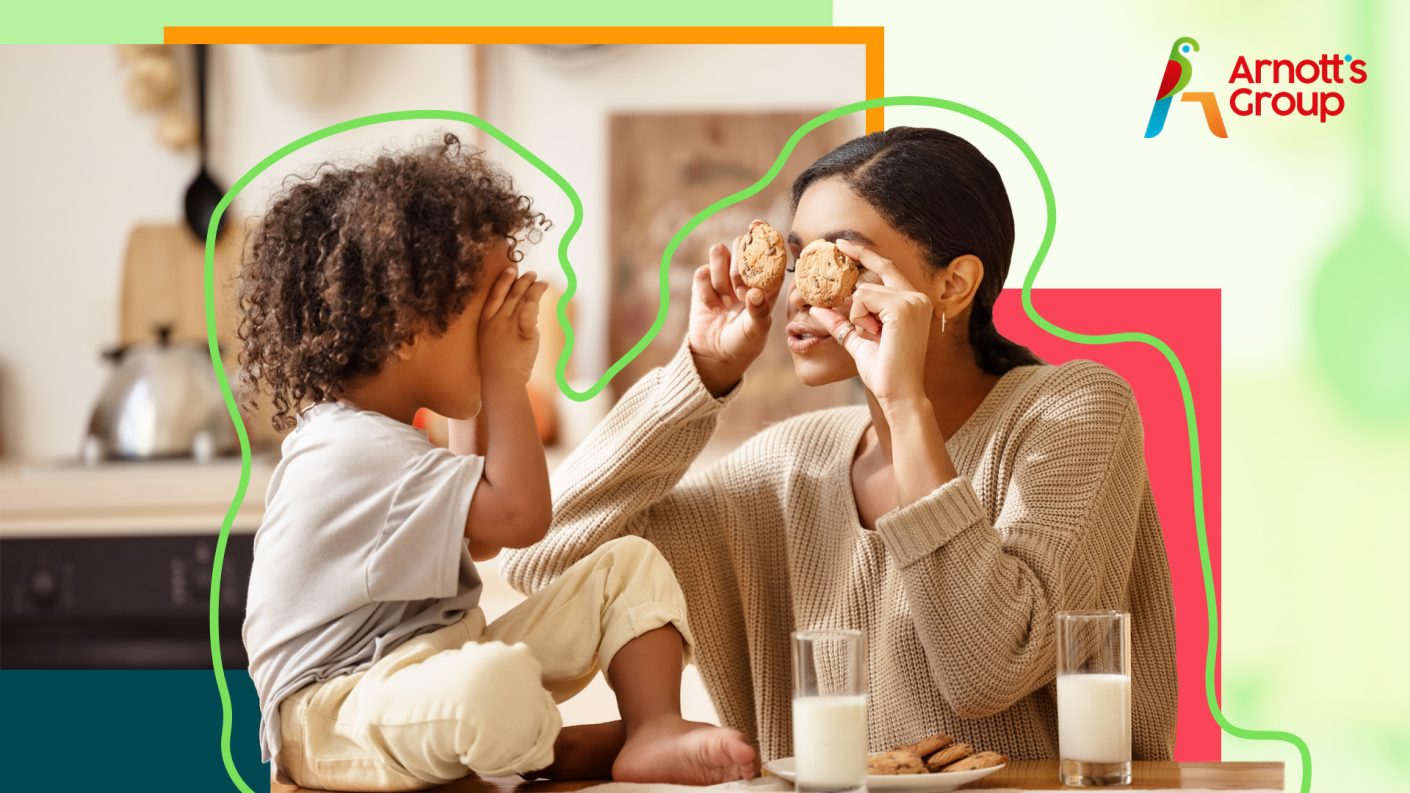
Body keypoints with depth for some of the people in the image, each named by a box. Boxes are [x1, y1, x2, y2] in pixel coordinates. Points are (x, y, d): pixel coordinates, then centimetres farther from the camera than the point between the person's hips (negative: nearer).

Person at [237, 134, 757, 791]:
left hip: (446, 662, 11)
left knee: (630, 566, 2)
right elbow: (521, 515, -28)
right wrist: (506, 380, -16)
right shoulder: (354, 453, -24)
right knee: (500, 684, -43)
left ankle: (655, 730, -16)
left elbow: (479, 541, 22)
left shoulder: (376, 435, 12)